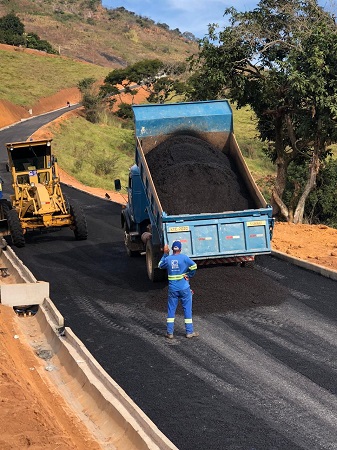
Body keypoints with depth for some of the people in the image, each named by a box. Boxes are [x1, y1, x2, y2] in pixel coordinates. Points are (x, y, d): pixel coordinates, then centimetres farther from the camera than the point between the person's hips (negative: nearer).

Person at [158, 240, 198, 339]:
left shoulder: (168, 259, -1)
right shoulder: (184, 258, -9)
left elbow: (160, 265, 18)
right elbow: (194, 266, -17)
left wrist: (165, 254, 20)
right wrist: (189, 275, -2)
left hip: (172, 288, 2)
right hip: (184, 287, -2)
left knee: (171, 309, 9)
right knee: (187, 309, 6)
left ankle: (170, 332, 8)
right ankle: (189, 332, 9)